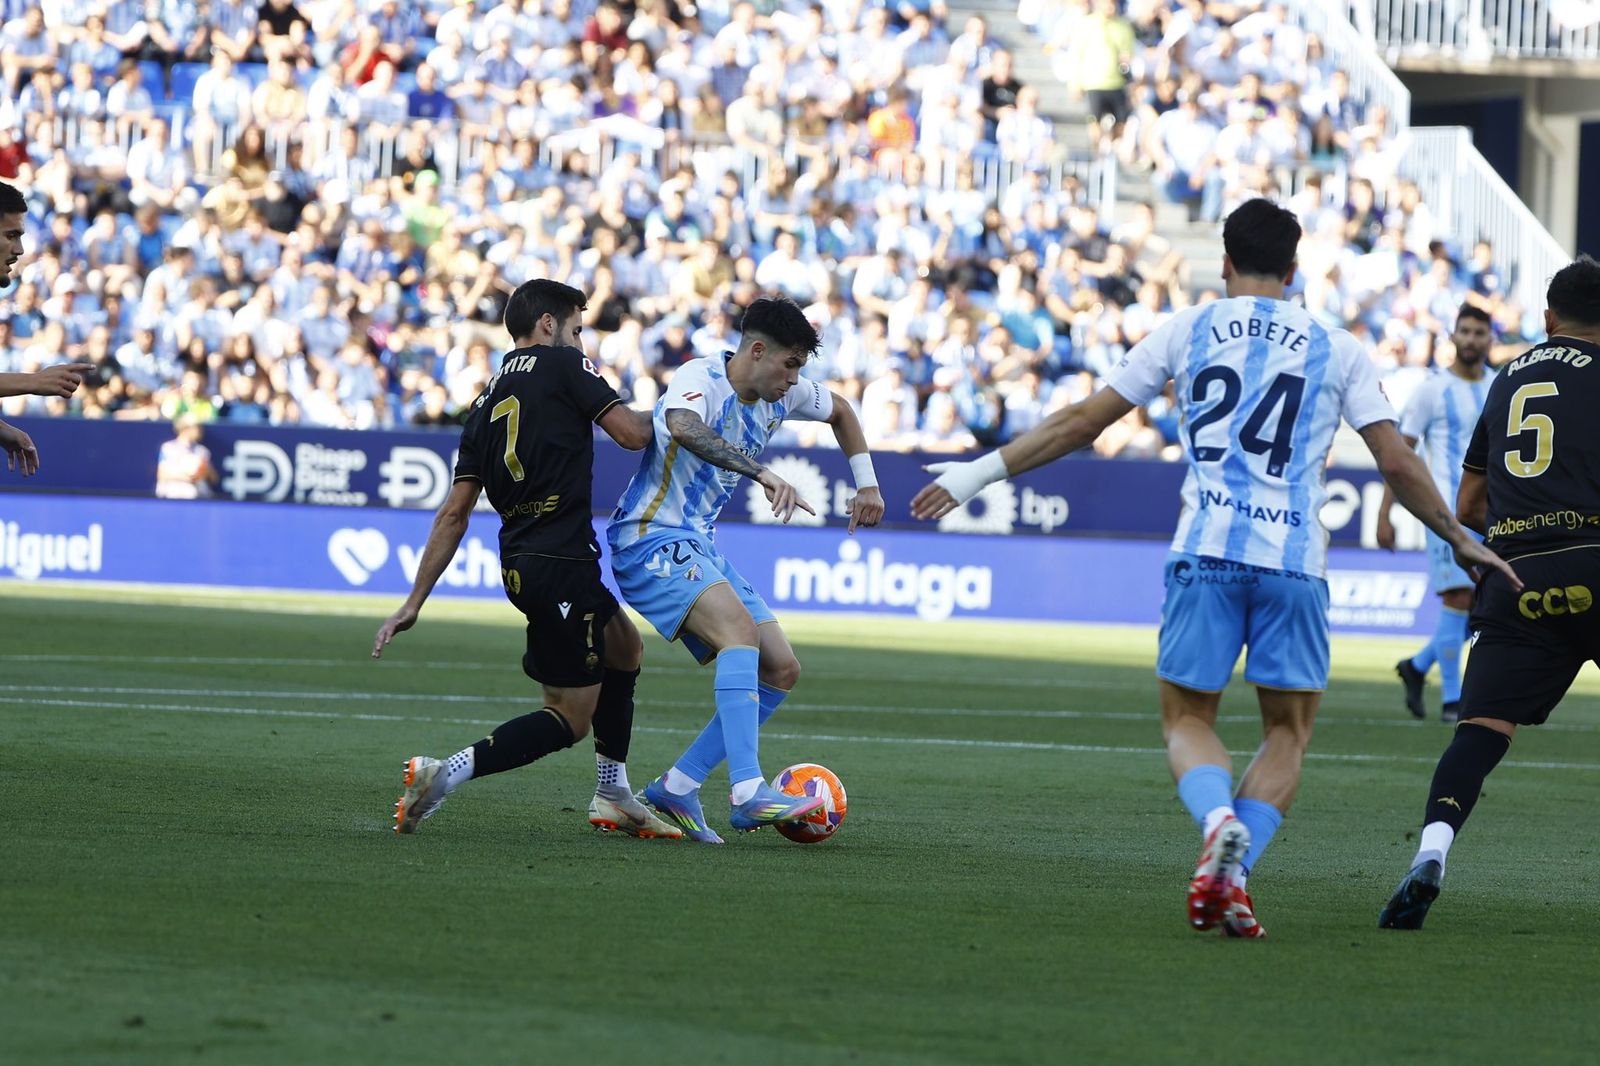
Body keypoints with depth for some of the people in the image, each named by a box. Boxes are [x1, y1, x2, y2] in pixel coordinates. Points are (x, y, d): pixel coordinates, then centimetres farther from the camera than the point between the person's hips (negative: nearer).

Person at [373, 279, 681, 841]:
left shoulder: (486, 402, 16)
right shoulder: (561, 365, -3)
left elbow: (455, 512, 12)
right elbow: (631, 433, -12)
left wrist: (414, 602, 12)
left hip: (518, 562, 8)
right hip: (562, 561, -8)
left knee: (624, 645, 29)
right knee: (571, 716, -2)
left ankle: (613, 796, 30)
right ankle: (447, 773, -19)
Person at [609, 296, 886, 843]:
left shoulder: (777, 396, 8)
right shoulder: (701, 378, -17)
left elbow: (839, 411, 29)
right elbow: (683, 428, -41)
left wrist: (867, 484, 20)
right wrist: (761, 473, -48)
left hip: (701, 547, 9)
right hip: (651, 540, -9)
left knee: (781, 670, 3)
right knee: (740, 630, -31)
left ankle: (676, 788, 4)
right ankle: (748, 792, -40)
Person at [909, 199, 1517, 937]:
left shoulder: (1187, 331, 10)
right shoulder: (1336, 349, 11)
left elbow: (1082, 422, 9)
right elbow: (1397, 464, 8)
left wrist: (981, 473, 17)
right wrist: (1460, 540, 23)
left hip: (1205, 551, 0)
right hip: (1294, 557, 0)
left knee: (1187, 718, 11)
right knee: (1288, 729, 13)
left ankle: (1221, 822, -21)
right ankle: (1233, 876, -6)